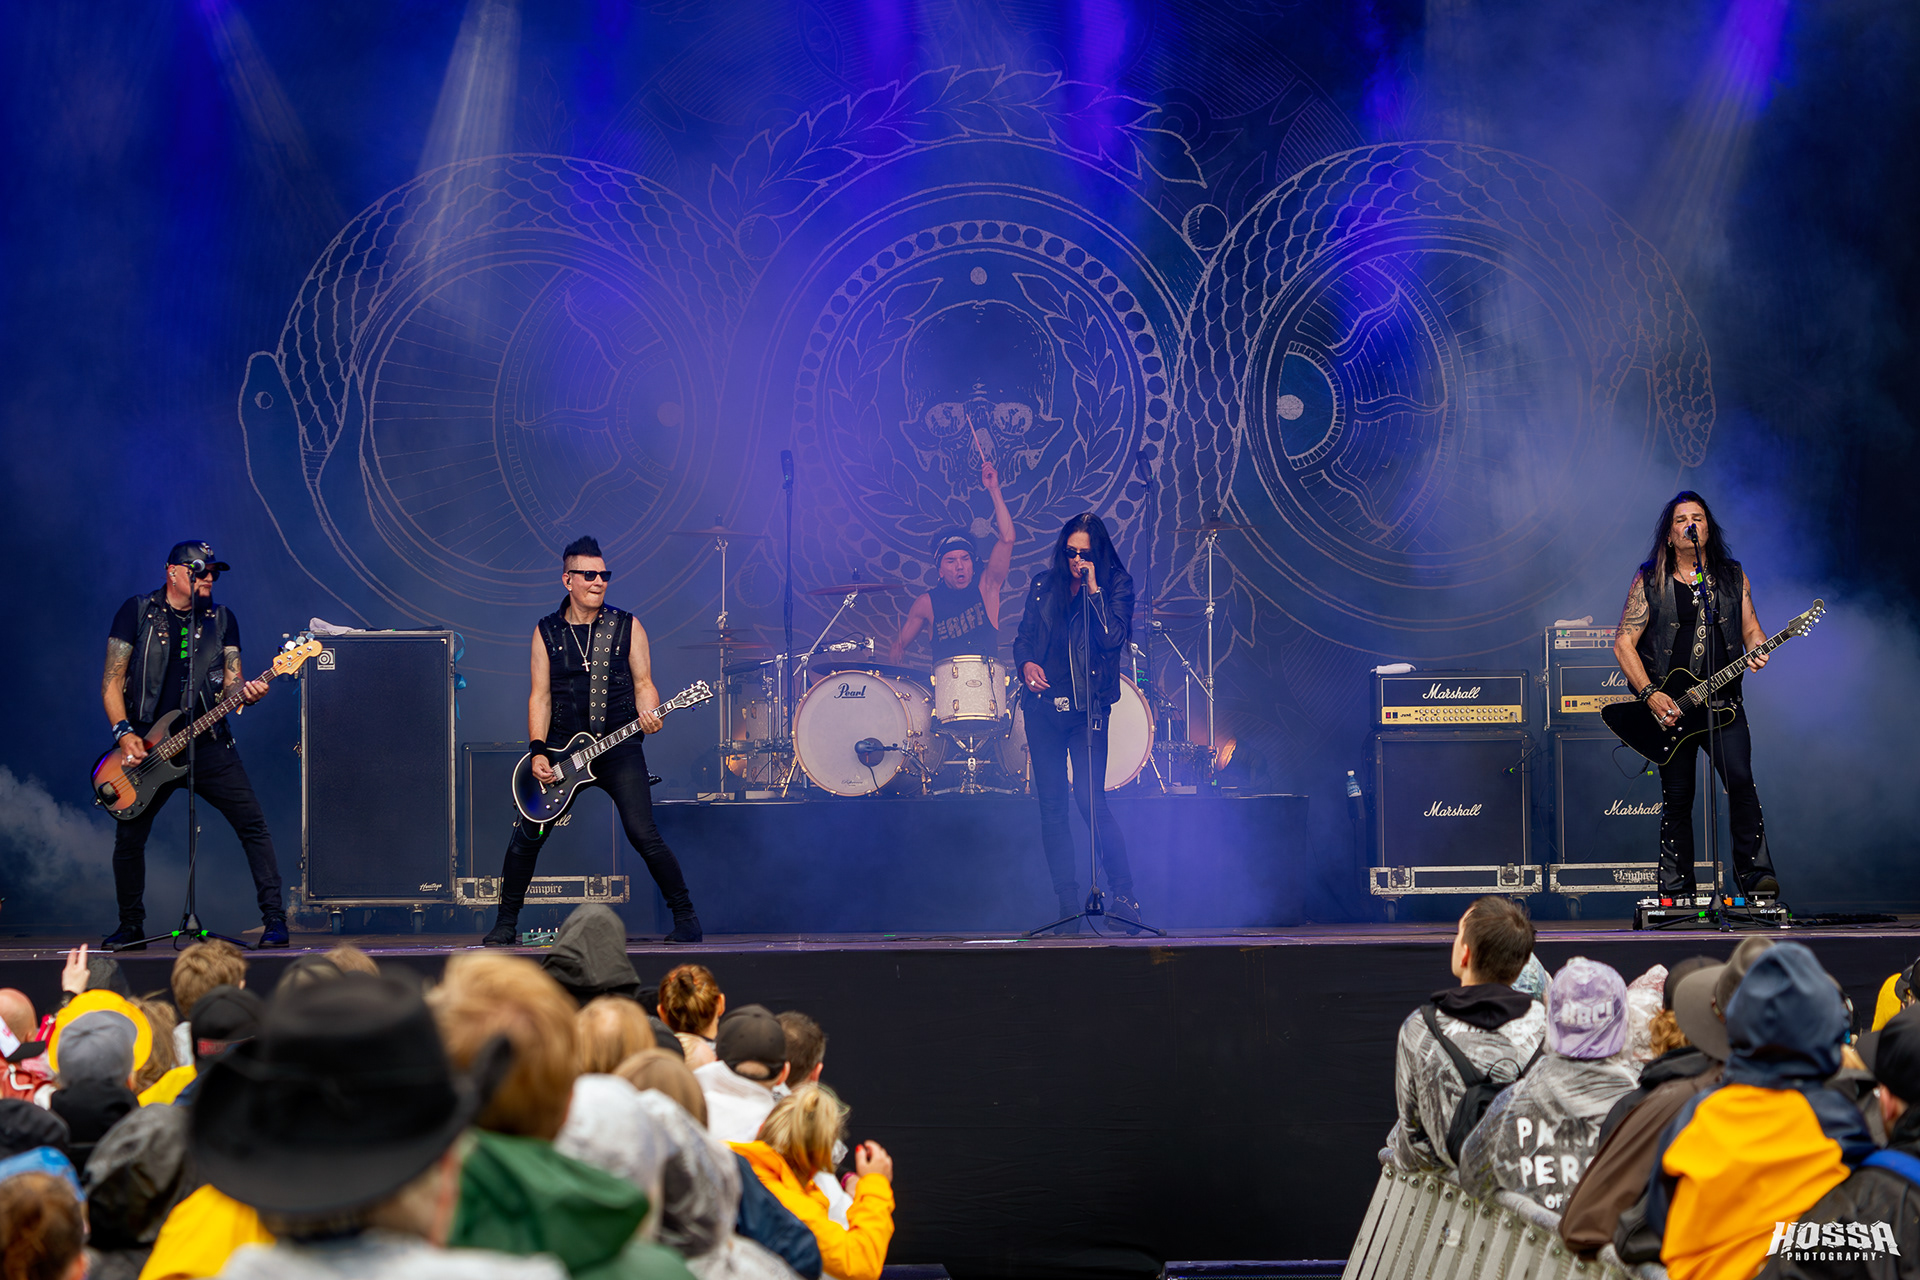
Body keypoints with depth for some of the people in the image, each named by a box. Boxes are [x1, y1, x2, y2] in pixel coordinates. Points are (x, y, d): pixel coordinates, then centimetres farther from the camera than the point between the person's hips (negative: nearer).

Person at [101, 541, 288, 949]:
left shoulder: (222, 619, 10)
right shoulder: (137, 612, 2)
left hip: (208, 743, 1)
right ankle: (130, 927, 17)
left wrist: (246, 692, -18)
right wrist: (124, 733, -11)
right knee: (129, 836, 0)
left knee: (252, 824, -10)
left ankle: (274, 919, -6)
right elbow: (112, 679, 1)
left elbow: (231, 681, 6)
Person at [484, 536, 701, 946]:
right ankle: (506, 923, 13)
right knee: (527, 834, -3)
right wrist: (538, 752, -5)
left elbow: (643, 684, 5)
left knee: (643, 833, -13)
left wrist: (648, 716, -17)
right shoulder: (547, 632, 7)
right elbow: (540, 696, 6)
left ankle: (686, 919, -3)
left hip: (620, 748, -2)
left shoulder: (627, 627, 4)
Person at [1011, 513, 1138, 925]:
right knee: (1051, 805, 2)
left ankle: (1124, 894, -5)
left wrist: (1092, 588, -12)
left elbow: (1113, 637, -12)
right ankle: (1068, 903, 6)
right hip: (1043, 705, 4)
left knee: (1090, 799, -14)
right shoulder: (1044, 585, 12)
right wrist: (1026, 663, -4)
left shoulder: (1117, 586, 2)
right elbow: (1024, 637, 17)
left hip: (1088, 705, -4)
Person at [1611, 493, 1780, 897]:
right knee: (1676, 797, 1)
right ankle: (1676, 890, 8)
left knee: (1741, 780, -19)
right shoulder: (1649, 582, 3)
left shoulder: (1733, 576, 11)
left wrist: (1756, 650, -9)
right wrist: (1650, 694, -11)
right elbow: (1624, 643, 0)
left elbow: (1751, 628, 16)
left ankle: (1755, 872, -13)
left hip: (1724, 701, 1)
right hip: (1669, 707, -1)